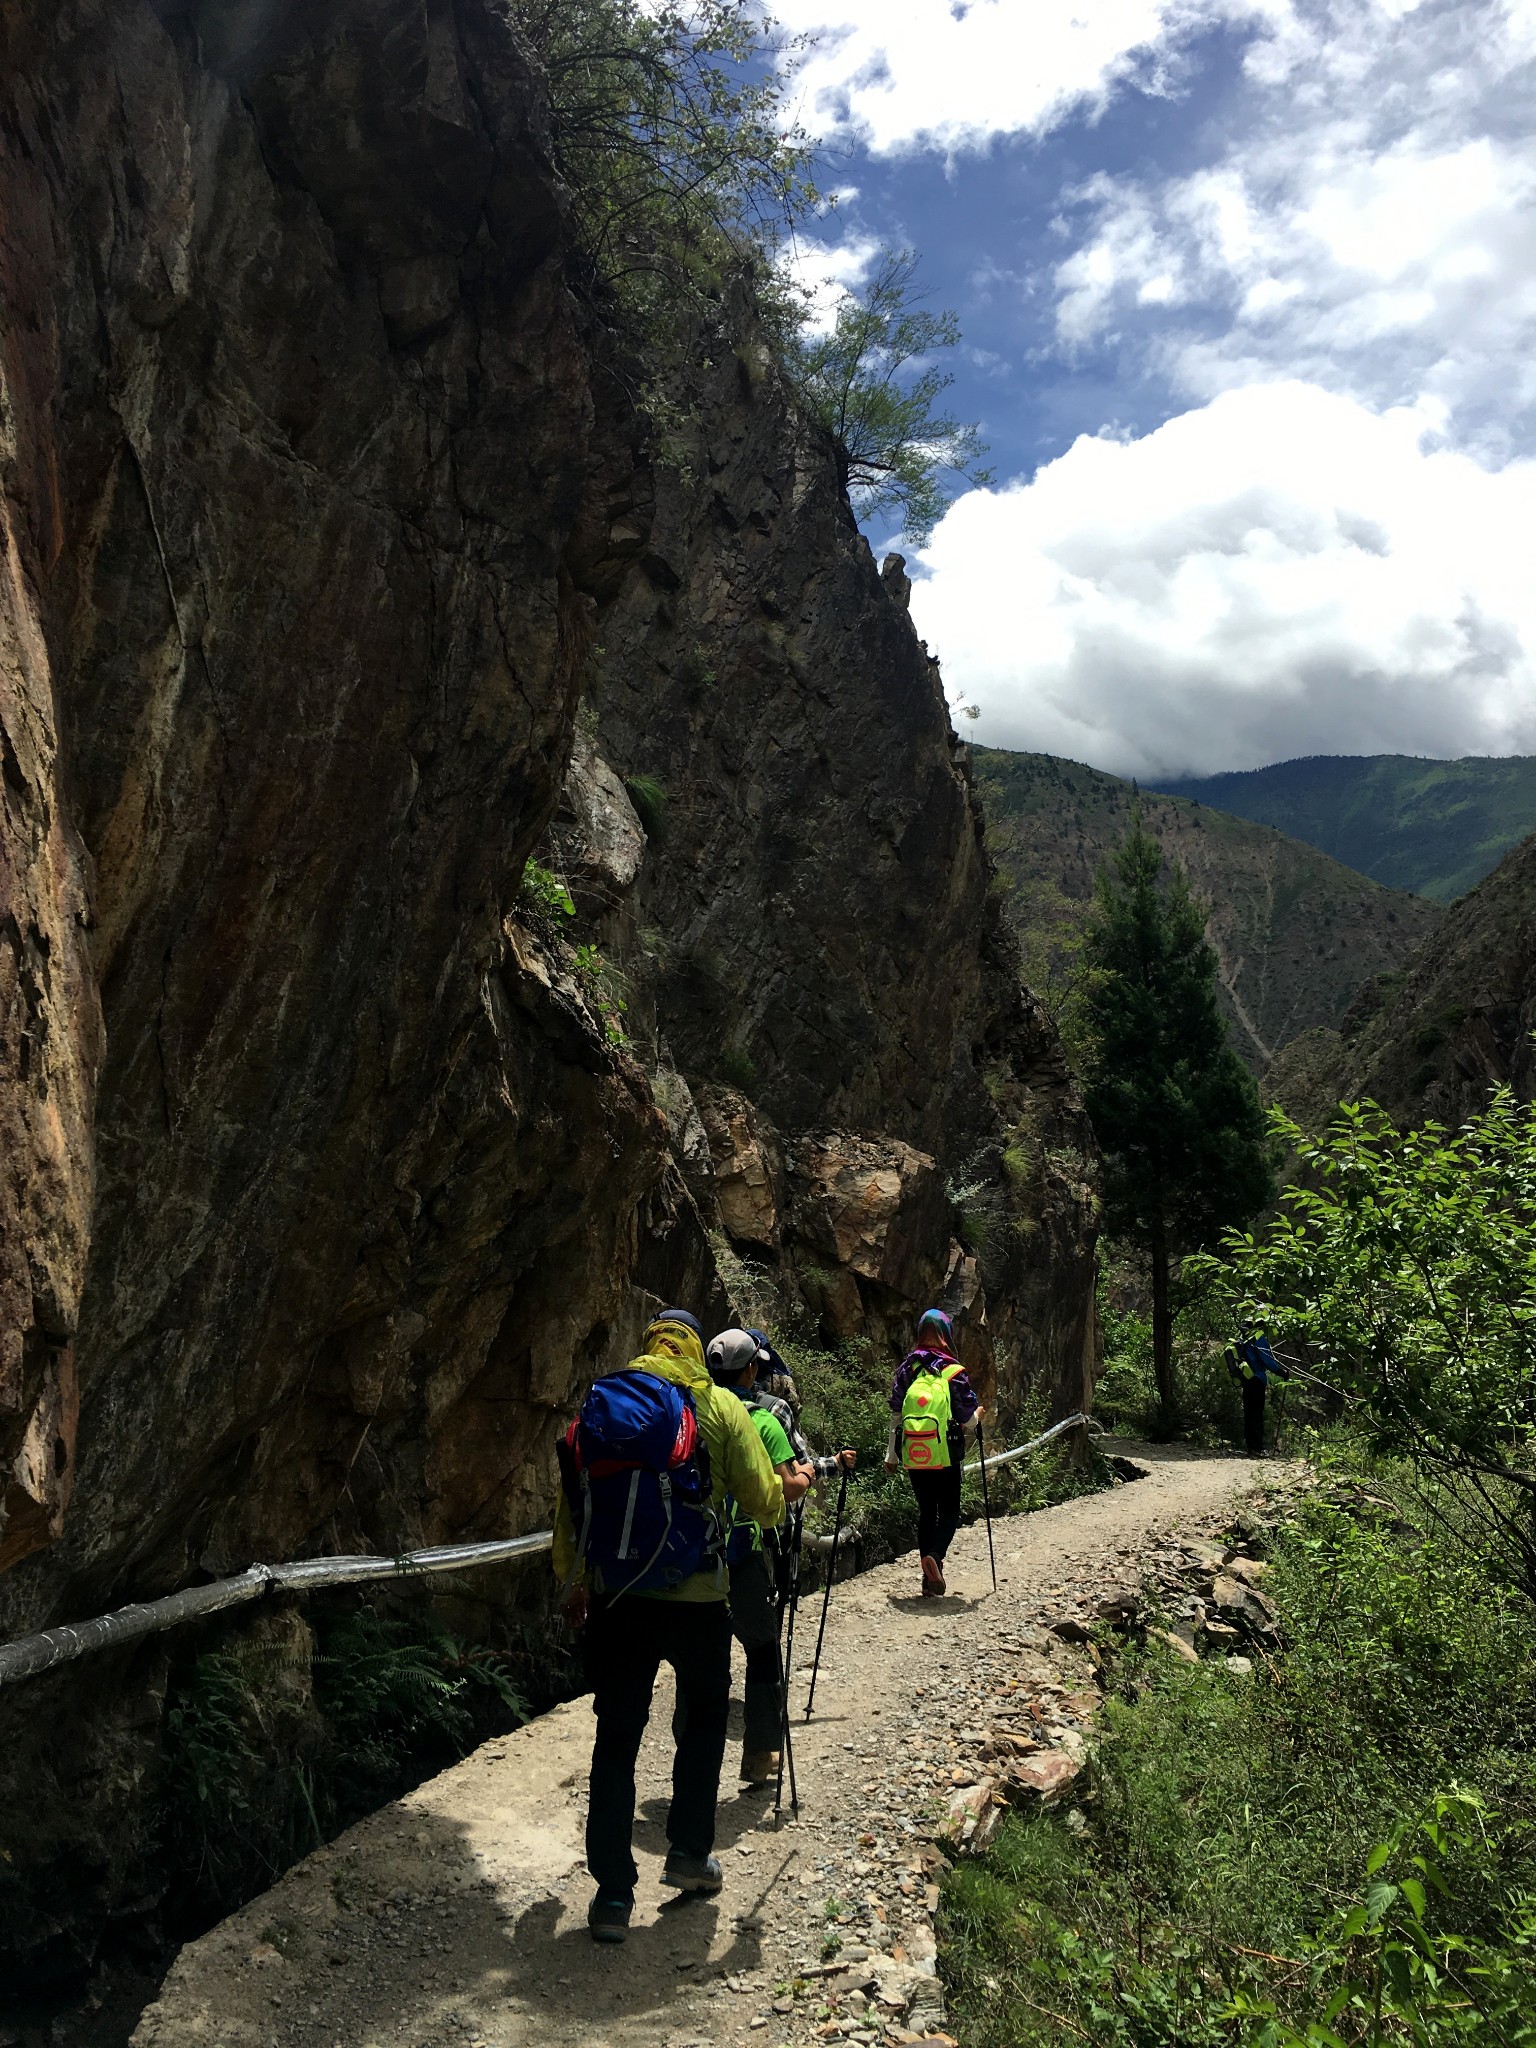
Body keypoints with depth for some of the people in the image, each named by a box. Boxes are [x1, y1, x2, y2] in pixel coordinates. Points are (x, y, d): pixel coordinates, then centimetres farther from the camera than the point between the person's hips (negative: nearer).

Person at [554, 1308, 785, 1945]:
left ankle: (613, 1894, 10)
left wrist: (573, 1579, 20)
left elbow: (571, 1500, 9)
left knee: (616, 1739, 9)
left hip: (614, 1594, 2)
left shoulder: (602, 1402, 6)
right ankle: (689, 1851, 24)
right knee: (707, 1715, 23)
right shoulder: (720, 1404, -1)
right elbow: (762, 1498, -1)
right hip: (697, 1596, -1)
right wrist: (784, 1491, 22)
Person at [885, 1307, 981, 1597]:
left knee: (926, 1511, 14)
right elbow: (969, 1421, -4)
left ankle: (929, 1579, 14)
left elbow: (895, 1415, 5)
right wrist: (978, 1414, 19)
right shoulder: (954, 1373, -7)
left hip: (913, 1456, 3)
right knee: (949, 1512, 8)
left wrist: (891, 1455, 14)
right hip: (945, 1457, -3)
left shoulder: (906, 1369, 2)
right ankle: (934, 1555, -19)